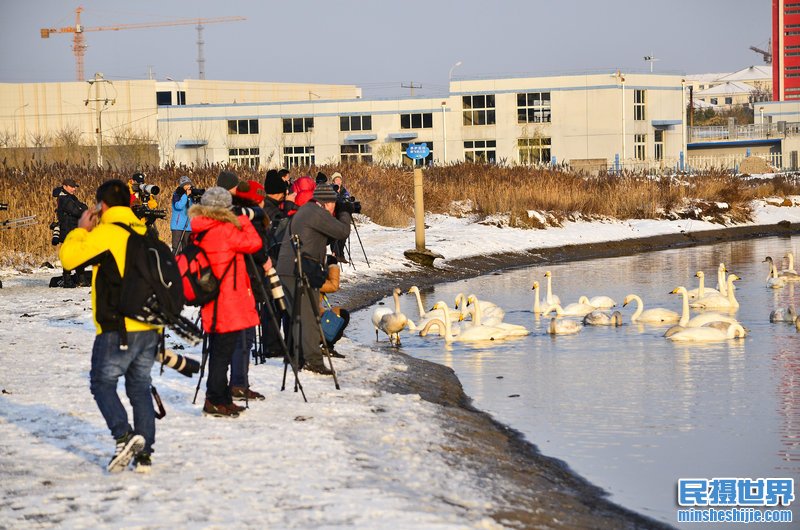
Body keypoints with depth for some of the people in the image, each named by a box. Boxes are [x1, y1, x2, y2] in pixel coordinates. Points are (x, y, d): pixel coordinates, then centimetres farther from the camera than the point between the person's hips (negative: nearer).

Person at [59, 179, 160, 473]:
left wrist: (81, 229, 8)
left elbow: (69, 257, -6)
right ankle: (144, 452, 8)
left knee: (103, 382, 4)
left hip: (118, 327, -6)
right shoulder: (144, 232, 10)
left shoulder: (105, 233, -10)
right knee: (140, 386, 12)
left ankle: (124, 436, -15)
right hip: (150, 327, 6)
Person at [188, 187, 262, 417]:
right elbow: (254, 243, -10)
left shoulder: (200, 233, 8)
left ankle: (222, 400, 21)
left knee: (218, 352, 14)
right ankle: (215, 400, -1)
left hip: (212, 304, 8)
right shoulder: (225, 230, -16)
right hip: (229, 302, -8)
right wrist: (244, 221, 4)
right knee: (223, 353, -4)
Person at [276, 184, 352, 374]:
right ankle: (312, 358, -13)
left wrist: (341, 214, 17)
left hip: (286, 269, 10)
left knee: (297, 314, 15)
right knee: (309, 315, -9)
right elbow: (342, 231, -12)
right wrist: (345, 213, 7)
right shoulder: (316, 213, -11)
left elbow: (325, 237, 25)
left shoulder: (305, 211, 21)